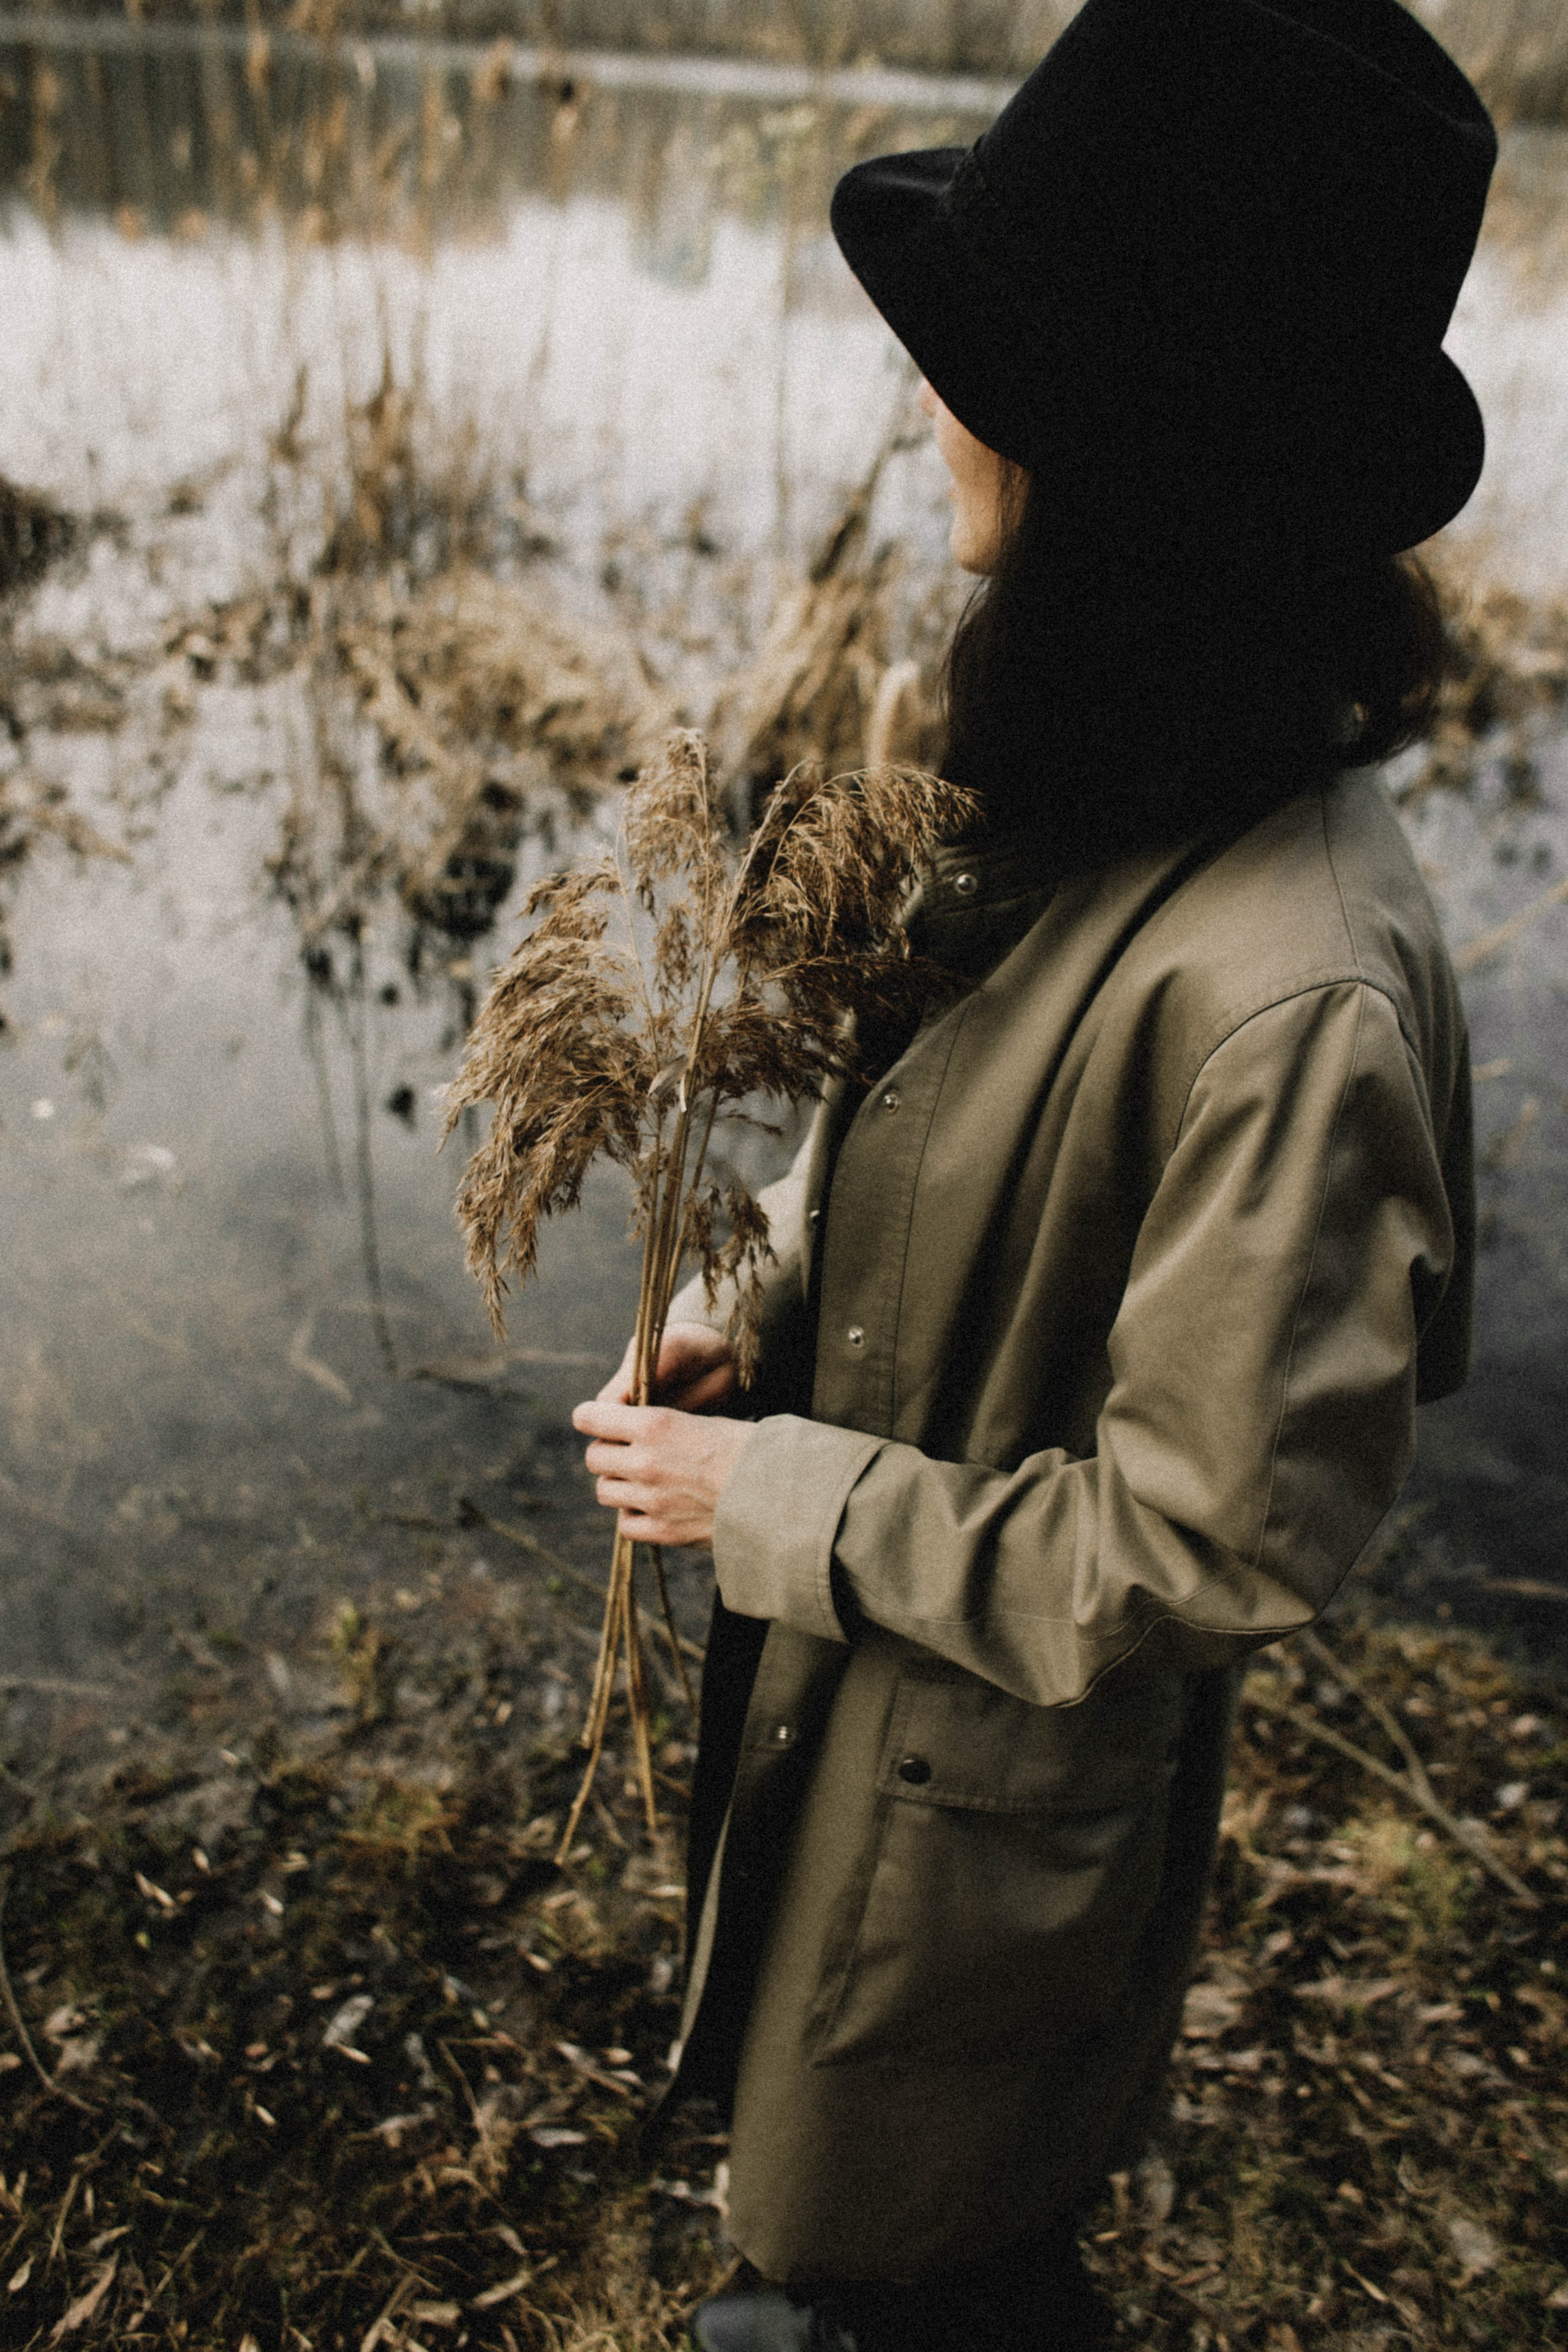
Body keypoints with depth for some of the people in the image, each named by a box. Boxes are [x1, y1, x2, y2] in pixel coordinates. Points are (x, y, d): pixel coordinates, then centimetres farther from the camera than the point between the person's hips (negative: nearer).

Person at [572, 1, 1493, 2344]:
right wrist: (761, 1330, -3)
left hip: (994, 1783, -7)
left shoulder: (1287, 990, -36)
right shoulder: (1118, 798, -8)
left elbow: (1197, 1554, -27)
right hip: (875, 1694, 7)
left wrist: (773, 1495, -19)